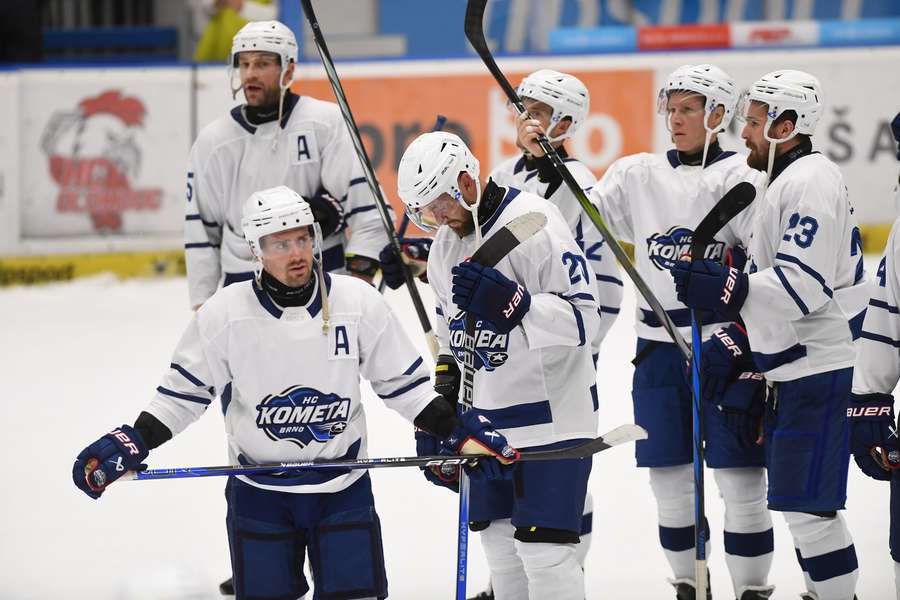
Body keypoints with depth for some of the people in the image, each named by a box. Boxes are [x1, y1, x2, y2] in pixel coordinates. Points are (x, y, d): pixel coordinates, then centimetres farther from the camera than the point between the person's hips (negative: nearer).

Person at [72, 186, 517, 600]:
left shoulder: (358, 303, -9)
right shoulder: (223, 314, -12)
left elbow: (403, 382, 2)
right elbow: (184, 392, -1)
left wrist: (458, 430, -6)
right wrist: (131, 444, -11)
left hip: (342, 486, 1)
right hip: (259, 491, 0)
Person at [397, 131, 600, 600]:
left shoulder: (534, 223, -17)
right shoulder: (445, 246, 10)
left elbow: (582, 318, -21)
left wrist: (510, 303, -34)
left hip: (552, 415, -8)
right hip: (488, 418, 8)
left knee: (542, 546, -12)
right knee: (499, 541, 11)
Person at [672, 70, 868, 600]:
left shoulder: (811, 182, -15)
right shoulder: (787, 182, 18)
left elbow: (805, 284, -25)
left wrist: (726, 289, -30)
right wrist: (738, 347, 20)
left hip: (817, 372, -11)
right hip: (793, 368, 11)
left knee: (807, 505, -10)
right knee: (801, 501, 14)